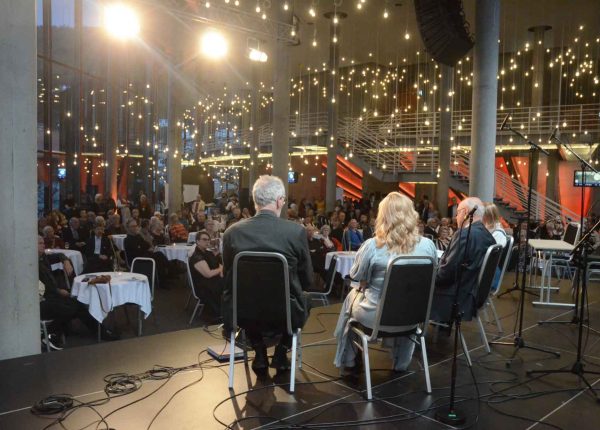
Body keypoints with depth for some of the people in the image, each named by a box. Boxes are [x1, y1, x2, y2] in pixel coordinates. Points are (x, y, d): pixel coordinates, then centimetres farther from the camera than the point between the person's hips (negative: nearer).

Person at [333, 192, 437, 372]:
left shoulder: (372, 245, -20)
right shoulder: (428, 245, -12)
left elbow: (356, 276, -4)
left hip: (376, 316, -2)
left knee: (352, 296, 30)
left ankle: (347, 360, 42)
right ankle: (401, 362, 49)